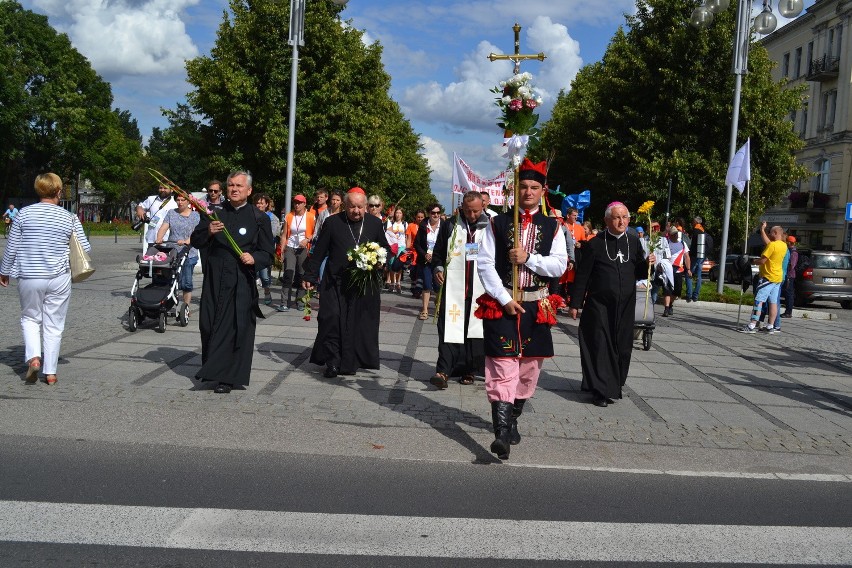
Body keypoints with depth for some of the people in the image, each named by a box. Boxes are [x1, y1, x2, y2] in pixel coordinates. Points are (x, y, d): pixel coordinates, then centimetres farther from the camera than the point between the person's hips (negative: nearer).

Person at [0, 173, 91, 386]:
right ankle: (50, 372, 11)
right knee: (54, 324, 8)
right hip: (59, 279, 0)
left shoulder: (24, 214, -3)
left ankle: (33, 357, -2)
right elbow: (85, 249, -1)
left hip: (29, 278, 0)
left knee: (30, 318, 19)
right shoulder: (69, 218, -4)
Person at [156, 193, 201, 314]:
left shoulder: (196, 215, 4)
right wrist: (159, 239, -14)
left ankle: (186, 308, 5)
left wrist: (186, 241, -22)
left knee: (186, 283, -2)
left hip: (189, 255, -3)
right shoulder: (171, 213, 14)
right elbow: (163, 228, 4)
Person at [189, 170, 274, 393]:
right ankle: (211, 368, 25)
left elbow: (268, 253, 3)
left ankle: (226, 377, 3)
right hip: (214, 279, 3)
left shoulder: (259, 218, 2)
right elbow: (195, 241, 8)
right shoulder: (214, 212, 11)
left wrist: (254, 258, -18)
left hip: (241, 282, -3)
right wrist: (208, 232, -12)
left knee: (234, 328, -4)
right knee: (208, 325, 6)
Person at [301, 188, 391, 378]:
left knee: (361, 323, 4)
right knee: (331, 321, -5)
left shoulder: (375, 223, 4)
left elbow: (385, 249, 15)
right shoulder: (332, 223, 0)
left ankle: (351, 361, 15)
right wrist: (310, 276, 1)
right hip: (335, 283, -1)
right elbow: (318, 252, 3)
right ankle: (332, 362, 7)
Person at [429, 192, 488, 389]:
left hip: (480, 289, 0)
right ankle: (443, 371, -9)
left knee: (474, 330, 5)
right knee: (450, 328, -7)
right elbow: (438, 252, 14)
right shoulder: (449, 226, 6)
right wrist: (437, 268, -4)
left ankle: (469, 370, 15)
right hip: (454, 288, 0)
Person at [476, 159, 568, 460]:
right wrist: (504, 299, -12)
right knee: (503, 367, -10)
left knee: (529, 367, 12)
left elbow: (559, 266, -2)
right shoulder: (498, 223, 0)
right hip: (501, 303, -3)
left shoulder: (552, 227, 6)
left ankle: (513, 420, 32)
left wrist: (529, 258, -16)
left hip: (536, 307, 3)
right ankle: (502, 433, -12)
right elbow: (484, 264, -5)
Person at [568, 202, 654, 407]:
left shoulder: (634, 243, 6)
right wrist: (575, 303, -4)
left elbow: (639, 274, 13)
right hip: (599, 306, -4)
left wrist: (647, 263, -9)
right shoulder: (595, 244, -5)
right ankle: (601, 390, 6)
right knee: (600, 347, -2)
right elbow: (582, 275, -3)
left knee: (622, 347, 10)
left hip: (625, 306, 4)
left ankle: (614, 385, 27)